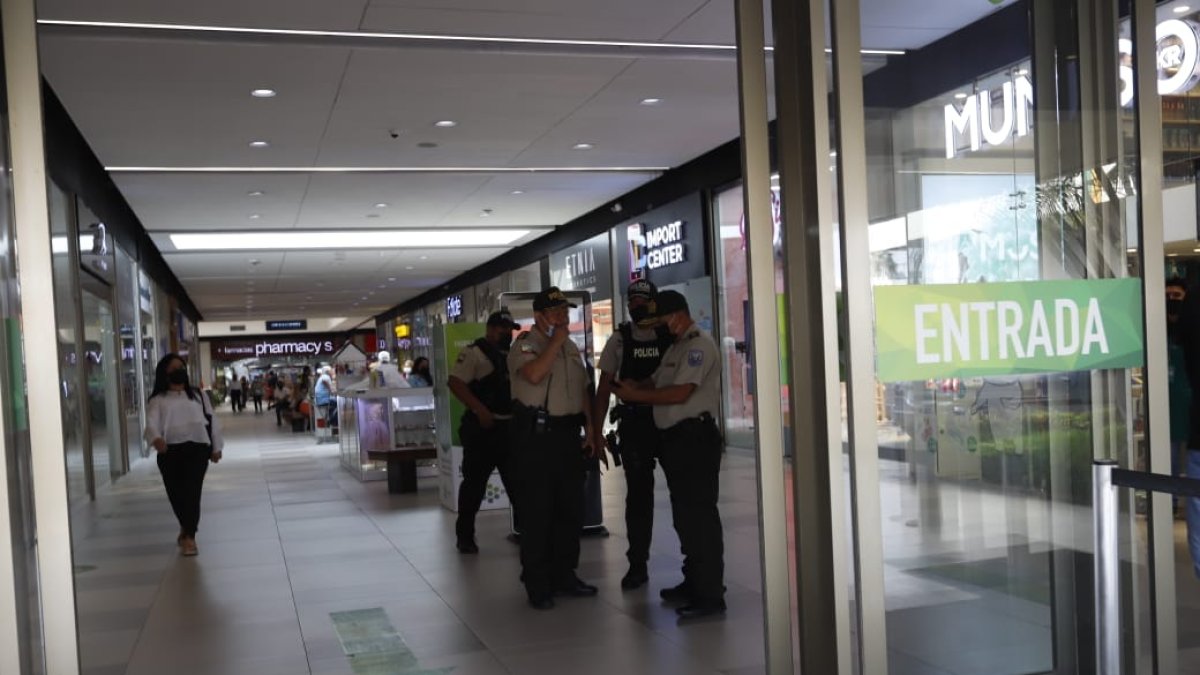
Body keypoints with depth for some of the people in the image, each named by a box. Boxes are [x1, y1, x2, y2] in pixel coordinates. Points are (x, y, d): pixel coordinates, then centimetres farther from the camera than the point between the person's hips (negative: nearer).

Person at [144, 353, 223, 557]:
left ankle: (189, 536, -5)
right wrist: (156, 438, -30)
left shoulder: (198, 395, 17)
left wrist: (216, 447, 13)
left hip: (197, 447, 0)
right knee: (176, 493, 5)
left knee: (192, 492, -11)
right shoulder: (158, 400, 10)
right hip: (170, 450, 0)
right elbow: (152, 422, -8)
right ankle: (187, 529, 31)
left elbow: (211, 420, 17)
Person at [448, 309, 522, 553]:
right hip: (482, 427, -7)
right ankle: (465, 536, 11)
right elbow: (455, 382, -16)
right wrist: (480, 409, -23)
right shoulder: (474, 352, -6)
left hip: (509, 427, 7)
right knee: (474, 483, 0)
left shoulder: (512, 355, 17)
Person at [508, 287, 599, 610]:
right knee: (536, 511, -2)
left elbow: (583, 389, 21)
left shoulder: (572, 347, 17)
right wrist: (555, 342, -17)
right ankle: (537, 584, 6)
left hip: (567, 432, 7)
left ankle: (564, 574, 24)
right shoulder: (525, 345, -7)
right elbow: (534, 374, -28)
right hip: (535, 434, -7)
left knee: (570, 508, 12)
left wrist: (589, 430, 16)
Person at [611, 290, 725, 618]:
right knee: (684, 516, 16)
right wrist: (635, 388, -3)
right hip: (675, 438, 10)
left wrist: (634, 395, -10)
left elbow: (679, 393, -18)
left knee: (699, 516, -8)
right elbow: (659, 388, 17)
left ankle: (710, 595, -4)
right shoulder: (676, 347, 21)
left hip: (695, 437, -10)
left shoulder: (699, 344, -9)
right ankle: (693, 583, 28)